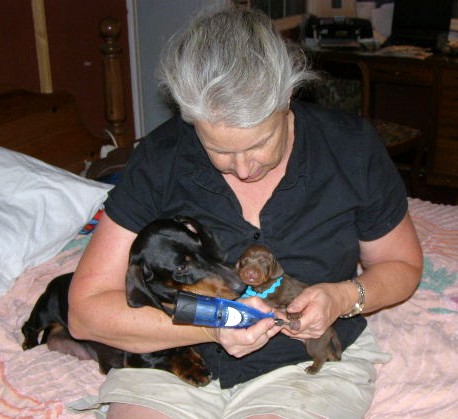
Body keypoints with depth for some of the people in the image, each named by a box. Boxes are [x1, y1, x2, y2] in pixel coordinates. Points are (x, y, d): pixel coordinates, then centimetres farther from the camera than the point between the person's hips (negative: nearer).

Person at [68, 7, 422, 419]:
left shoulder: (351, 147, -9)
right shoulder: (159, 158, -11)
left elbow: (403, 265, 6)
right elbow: (86, 311, -11)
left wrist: (345, 298, -16)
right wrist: (209, 325, -25)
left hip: (307, 362, 1)